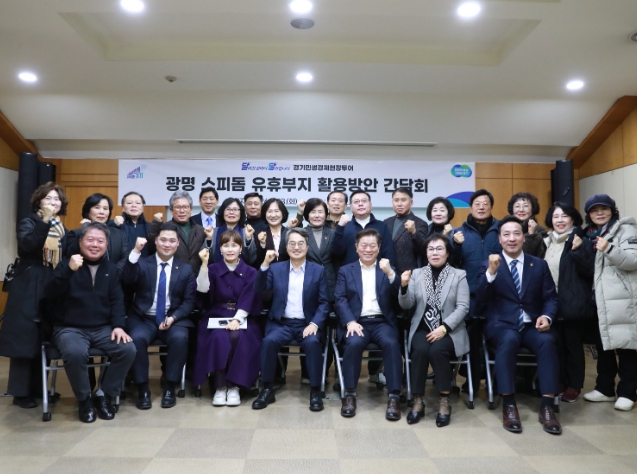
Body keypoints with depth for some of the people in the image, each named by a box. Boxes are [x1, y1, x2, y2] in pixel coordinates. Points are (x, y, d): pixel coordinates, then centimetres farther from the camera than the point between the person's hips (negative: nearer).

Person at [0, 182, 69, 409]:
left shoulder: (63, 229, 14)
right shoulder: (28, 223, 0)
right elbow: (26, 245, -23)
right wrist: (45, 220, -29)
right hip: (28, 290, -5)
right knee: (24, 338, -2)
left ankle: (37, 386, 20)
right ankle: (20, 392, 8)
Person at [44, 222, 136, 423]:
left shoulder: (111, 268, 11)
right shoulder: (67, 264, 2)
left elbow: (117, 301, 6)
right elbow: (50, 294, -13)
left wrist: (118, 326, -10)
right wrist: (69, 270, -26)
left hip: (103, 329, 3)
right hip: (71, 328, -3)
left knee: (128, 349, -22)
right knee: (75, 353, -35)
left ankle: (103, 395, -1)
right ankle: (84, 399, -7)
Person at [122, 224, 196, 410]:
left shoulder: (186, 269, 9)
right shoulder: (142, 264, 6)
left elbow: (189, 301, 4)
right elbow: (127, 280, -15)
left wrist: (173, 317, -14)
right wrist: (136, 251, -25)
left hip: (174, 319, 0)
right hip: (143, 319, 0)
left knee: (180, 338, -31)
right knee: (137, 338, -31)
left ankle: (170, 388, -12)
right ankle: (142, 389, -13)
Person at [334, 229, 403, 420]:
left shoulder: (387, 269, 15)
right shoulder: (345, 271, 14)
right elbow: (340, 300, 2)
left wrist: (390, 273, -19)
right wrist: (350, 322, -16)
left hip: (382, 321, 1)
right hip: (357, 322, 0)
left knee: (391, 343, -29)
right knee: (354, 343, -31)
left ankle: (394, 397, -21)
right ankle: (350, 394, -17)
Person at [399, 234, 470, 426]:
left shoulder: (459, 275, 5)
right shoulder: (417, 273, 10)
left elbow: (463, 307, -5)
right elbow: (406, 305, 4)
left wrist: (444, 328, -18)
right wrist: (404, 286, -16)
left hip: (449, 330, -1)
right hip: (422, 328, 1)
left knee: (437, 350, -31)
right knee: (420, 350, -29)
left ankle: (444, 401, -13)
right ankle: (418, 401, -14)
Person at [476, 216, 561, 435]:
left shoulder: (540, 265, 13)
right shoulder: (488, 265, 5)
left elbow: (551, 298, 10)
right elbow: (481, 299, -8)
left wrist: (547, 316, -12)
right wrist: (491, 272, -24)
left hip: (532, 325, 2)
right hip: (501, 325, -2)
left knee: (547, 341, -30)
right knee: (509, 340, -35)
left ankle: (547, 405, -25)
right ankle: (509, 405, -29)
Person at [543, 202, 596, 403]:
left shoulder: (582, 242, -5)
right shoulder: (546, 242, 9)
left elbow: (589, 272, -11)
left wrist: (578, 251, -25)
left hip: (574, 305, -4)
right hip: (552, 304, 5)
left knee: (573, 345, 5)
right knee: (557, 345, 12)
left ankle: (574, 385, 19)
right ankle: (560, 382, 26)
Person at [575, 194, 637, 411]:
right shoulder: (589, 234, 16)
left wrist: (609, 249, -31)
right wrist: (579, 250, 4)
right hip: (599, 299, 7)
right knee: (603, 345, 13)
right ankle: (605, 388, 24)